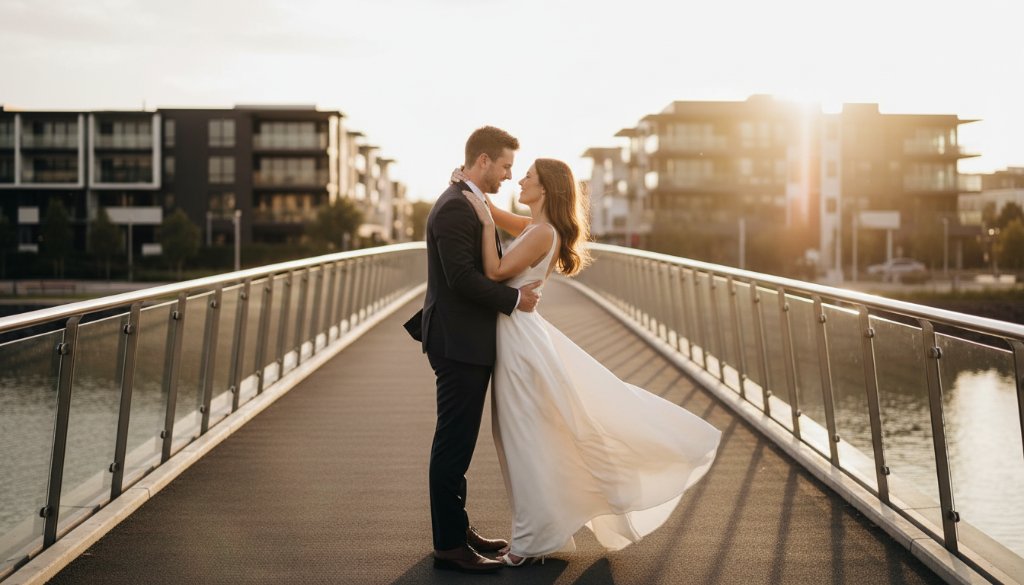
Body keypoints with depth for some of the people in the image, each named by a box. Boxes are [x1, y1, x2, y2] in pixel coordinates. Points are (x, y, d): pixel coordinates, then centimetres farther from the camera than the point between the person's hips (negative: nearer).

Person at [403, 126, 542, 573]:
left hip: (467, 342, 10)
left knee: (458, 443, 17)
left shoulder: (470, 204, 16)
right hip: (459, 345, -10)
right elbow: (462, 278, -23)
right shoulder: (455, 208, -17)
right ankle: (448, 545, 3)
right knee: (453, 444, -4)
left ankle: (457, 528, 27)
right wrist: (515, 299, -15)